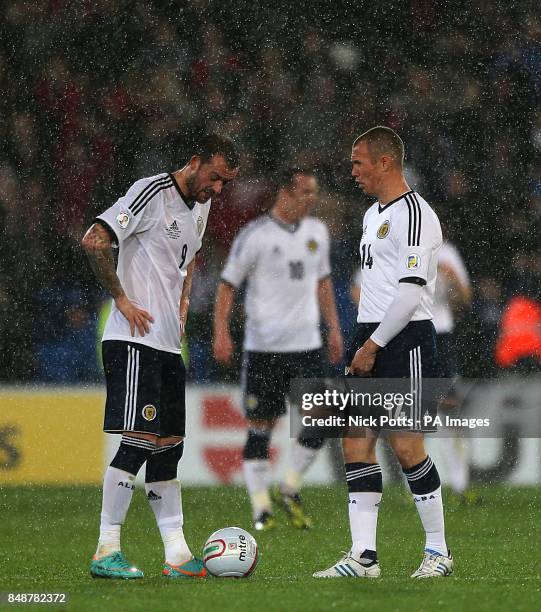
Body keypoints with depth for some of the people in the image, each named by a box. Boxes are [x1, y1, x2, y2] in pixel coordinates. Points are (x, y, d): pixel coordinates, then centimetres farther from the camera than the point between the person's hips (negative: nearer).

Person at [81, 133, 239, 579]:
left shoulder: (201, 207, 17)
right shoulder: (153, 193, -11)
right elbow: (95, 241, -18)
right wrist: (122, 300, -16)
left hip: (169, 344, 9)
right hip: (134, 341, -9)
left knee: (169, 446, 7)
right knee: (140, 440, -14)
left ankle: (177, 555, 8)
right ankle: (107, 552, -11)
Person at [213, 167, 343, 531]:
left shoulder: (317, 232, 11)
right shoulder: (256, 235, -7)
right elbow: (228, 284, -5)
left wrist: (333, 328, 20)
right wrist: (221, 333, -14)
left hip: (307, 344, 5)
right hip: (264, 347, -5)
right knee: (261, 426, -1)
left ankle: (289, 491, 16)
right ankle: (262, 509, 6)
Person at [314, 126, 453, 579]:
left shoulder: (414, 214, -12)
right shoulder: (373, 214, 19)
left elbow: (411, 292, -18)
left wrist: (373, 347, -16)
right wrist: (362, 344, 18)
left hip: (406, 339, -9)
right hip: (370, 339, 9)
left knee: (406, 446, -8)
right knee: (356, 443, 1)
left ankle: (438, 550, 5)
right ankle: (363, 556, 0)